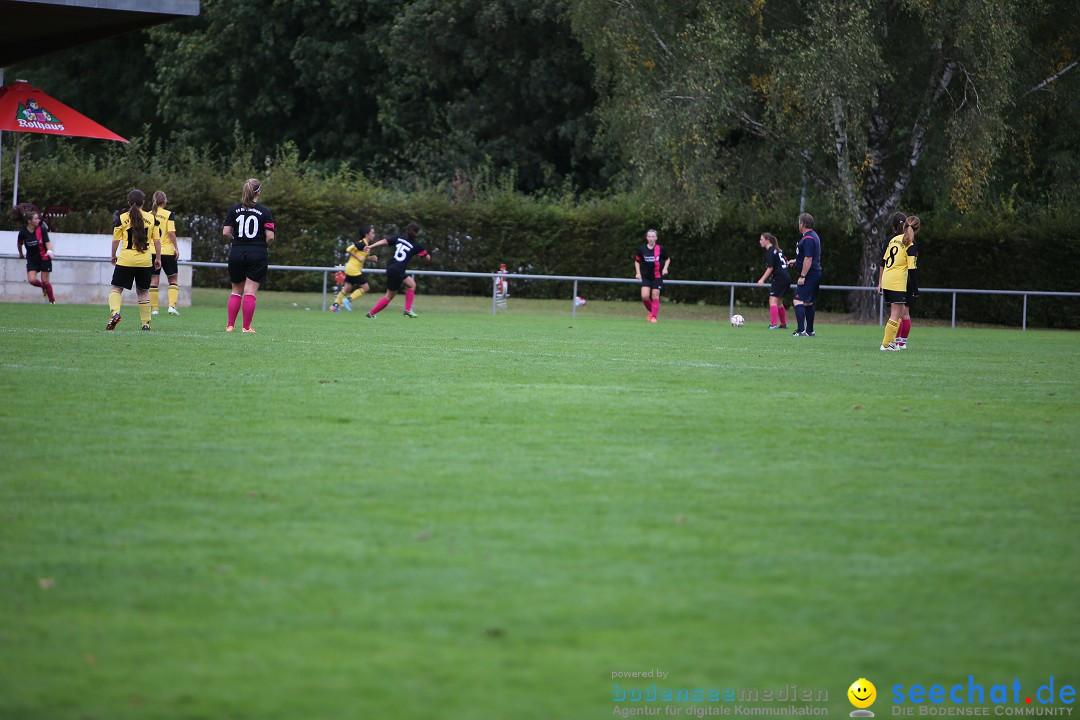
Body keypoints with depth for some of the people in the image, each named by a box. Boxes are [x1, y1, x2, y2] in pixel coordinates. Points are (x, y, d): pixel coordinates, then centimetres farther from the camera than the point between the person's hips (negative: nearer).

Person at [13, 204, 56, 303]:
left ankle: (52, 300, 17)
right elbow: (19, 243, 8)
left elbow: (48, 242, -13)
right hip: (32, 259, 1)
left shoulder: (42, 229, -13)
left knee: (45, 281, -2)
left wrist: (49, 250, -33)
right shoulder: (23, 232, -11)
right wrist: (21, 254, 22)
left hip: (44, 257, -1)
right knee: (32, 279, -13)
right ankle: (43, 287, 22)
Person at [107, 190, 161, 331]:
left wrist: (113, 256, 16)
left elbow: (115, 240, 0)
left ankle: (115, 312, -22)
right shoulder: (151, 218, 3)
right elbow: (157, 240, 5)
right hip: (145, 260, 2)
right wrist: (158, 258, 15)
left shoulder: (122, 218, -3)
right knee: (143, 291, 14)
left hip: (126, 260, -2)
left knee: (116, 288, 4)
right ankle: (146, 323, 13)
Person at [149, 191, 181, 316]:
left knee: (154, 280, 6)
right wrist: (176, 248, -6)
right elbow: (171, 232, -13)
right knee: (173, 280, 9)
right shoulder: (168, 214, -6)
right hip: (167, 251, -3)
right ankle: (172, 305, -4)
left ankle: (154, 308, 4)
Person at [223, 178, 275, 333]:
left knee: (236, 291, 14)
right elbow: (270, 236, -10)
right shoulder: (265, 211, -5)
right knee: (250, 292, 0)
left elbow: (225, 232, -3)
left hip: (237, 252, 2)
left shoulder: (234, 210, 1)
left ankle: (230, 325, 9)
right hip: (258, 255, -2)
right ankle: (246, 327, -1)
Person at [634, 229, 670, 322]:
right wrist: (638, 272, 0)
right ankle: (651, 311, 16)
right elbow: (637, 261, 12)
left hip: (657, 276, -1)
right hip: (646, 276, 1)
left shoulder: (660, 249, -3)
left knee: (655, 297, -5)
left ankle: (653, 316, 3)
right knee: (644, 296, -11)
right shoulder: (642, 249, -1)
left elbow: (667, 259, 12)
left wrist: (665, 268, -4)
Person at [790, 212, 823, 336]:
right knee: (808, 303, 18)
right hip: (816, 274, 11)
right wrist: (796, 261, 26)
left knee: (798, 301, -14)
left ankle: (801, 330, -21)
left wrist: (802, 276, -22)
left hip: (809, 275, -11)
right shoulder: (813, 236, 16)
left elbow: (808, 259, -23)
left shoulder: (808, 239, -18)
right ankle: (810, 330, 23)